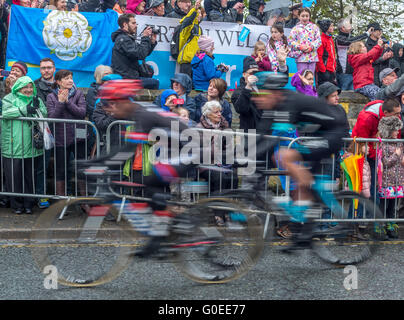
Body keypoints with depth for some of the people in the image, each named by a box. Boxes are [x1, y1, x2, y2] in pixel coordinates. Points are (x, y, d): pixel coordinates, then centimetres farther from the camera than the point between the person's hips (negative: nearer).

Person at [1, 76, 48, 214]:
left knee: (29, 175, 6)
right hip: (13, 146, -2)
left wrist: (38, 107, -14)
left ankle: (28, 204, 17)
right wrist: (25, 109, -19)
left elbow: (45, 115, 5)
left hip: (31, 146, 3)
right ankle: (16, 204, 12)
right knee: (14, 175, 0)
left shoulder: (36, 100, 16)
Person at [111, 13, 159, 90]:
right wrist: (145, 38, -14)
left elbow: (144, 53, 17)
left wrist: (152, 41, 5)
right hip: (125, 79, -11)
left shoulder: (128, 38, 17)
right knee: (155, 83, -10)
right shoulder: (123, 39, -16)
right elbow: (141, 55, -25)